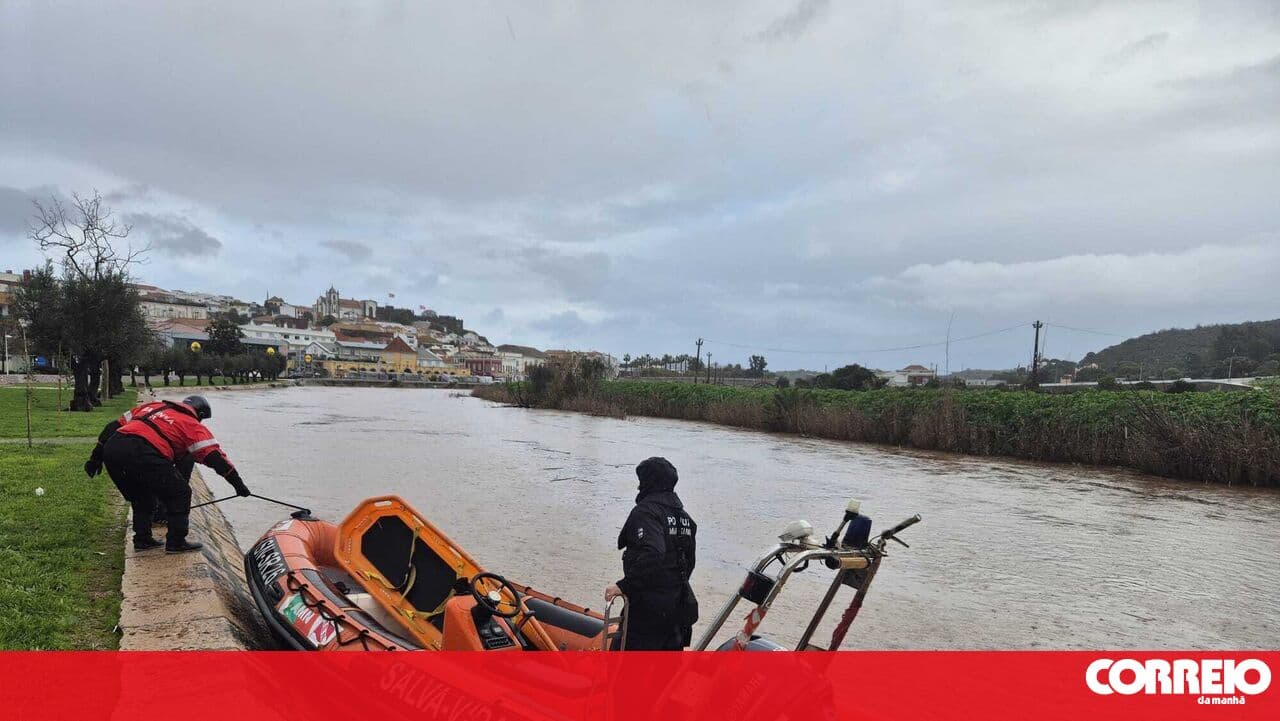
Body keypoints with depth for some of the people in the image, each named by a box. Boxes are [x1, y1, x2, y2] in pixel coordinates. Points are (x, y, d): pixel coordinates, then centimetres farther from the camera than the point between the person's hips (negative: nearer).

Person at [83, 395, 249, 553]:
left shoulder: (151, 406, 31)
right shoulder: (192, 425, 14)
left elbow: (115, 426, 28)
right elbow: (214, 456, 7)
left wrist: (96, 457, 32)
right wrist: (238, 484, 8)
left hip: (111, 448, 7)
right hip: (143, 455, -7)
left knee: (140, 496, 29)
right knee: (180, 493, 10)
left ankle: (142, 539, 30)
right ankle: (176, 541, 11)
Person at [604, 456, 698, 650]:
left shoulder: (646, 511, -15)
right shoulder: (684, 517, 11)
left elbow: (651, 554, -30)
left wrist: (624, 586, -25)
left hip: (648, 608, -8)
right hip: (679, 606, 9)